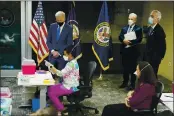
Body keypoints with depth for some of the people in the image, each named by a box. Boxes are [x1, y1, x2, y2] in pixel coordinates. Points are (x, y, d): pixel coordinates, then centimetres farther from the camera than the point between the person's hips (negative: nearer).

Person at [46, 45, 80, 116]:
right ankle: (59, 108, 12)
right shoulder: (72, 62, 11)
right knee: (50, 89, 10)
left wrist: (53, 69, -13)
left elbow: (62, 73, -26)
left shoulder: (71, 63, -22)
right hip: (68, 85, 10)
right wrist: (54, 70, 1)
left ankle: (62, 110, 3)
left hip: (70, 87, -10)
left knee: (51, 93, -10)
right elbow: (63, 73, 12)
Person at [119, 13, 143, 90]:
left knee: (133, 68, 2)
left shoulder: (138, 29, -2)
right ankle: (125, 82, 24)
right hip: (124, 50, 5)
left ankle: (132, 84, 9)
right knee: (125, 67, 12)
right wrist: (124, 40, -18)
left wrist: (130, 41, -23)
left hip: (133, 51, -5)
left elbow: (139, 39, -14)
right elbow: (120, 37, 3)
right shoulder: (124, 28, 14)